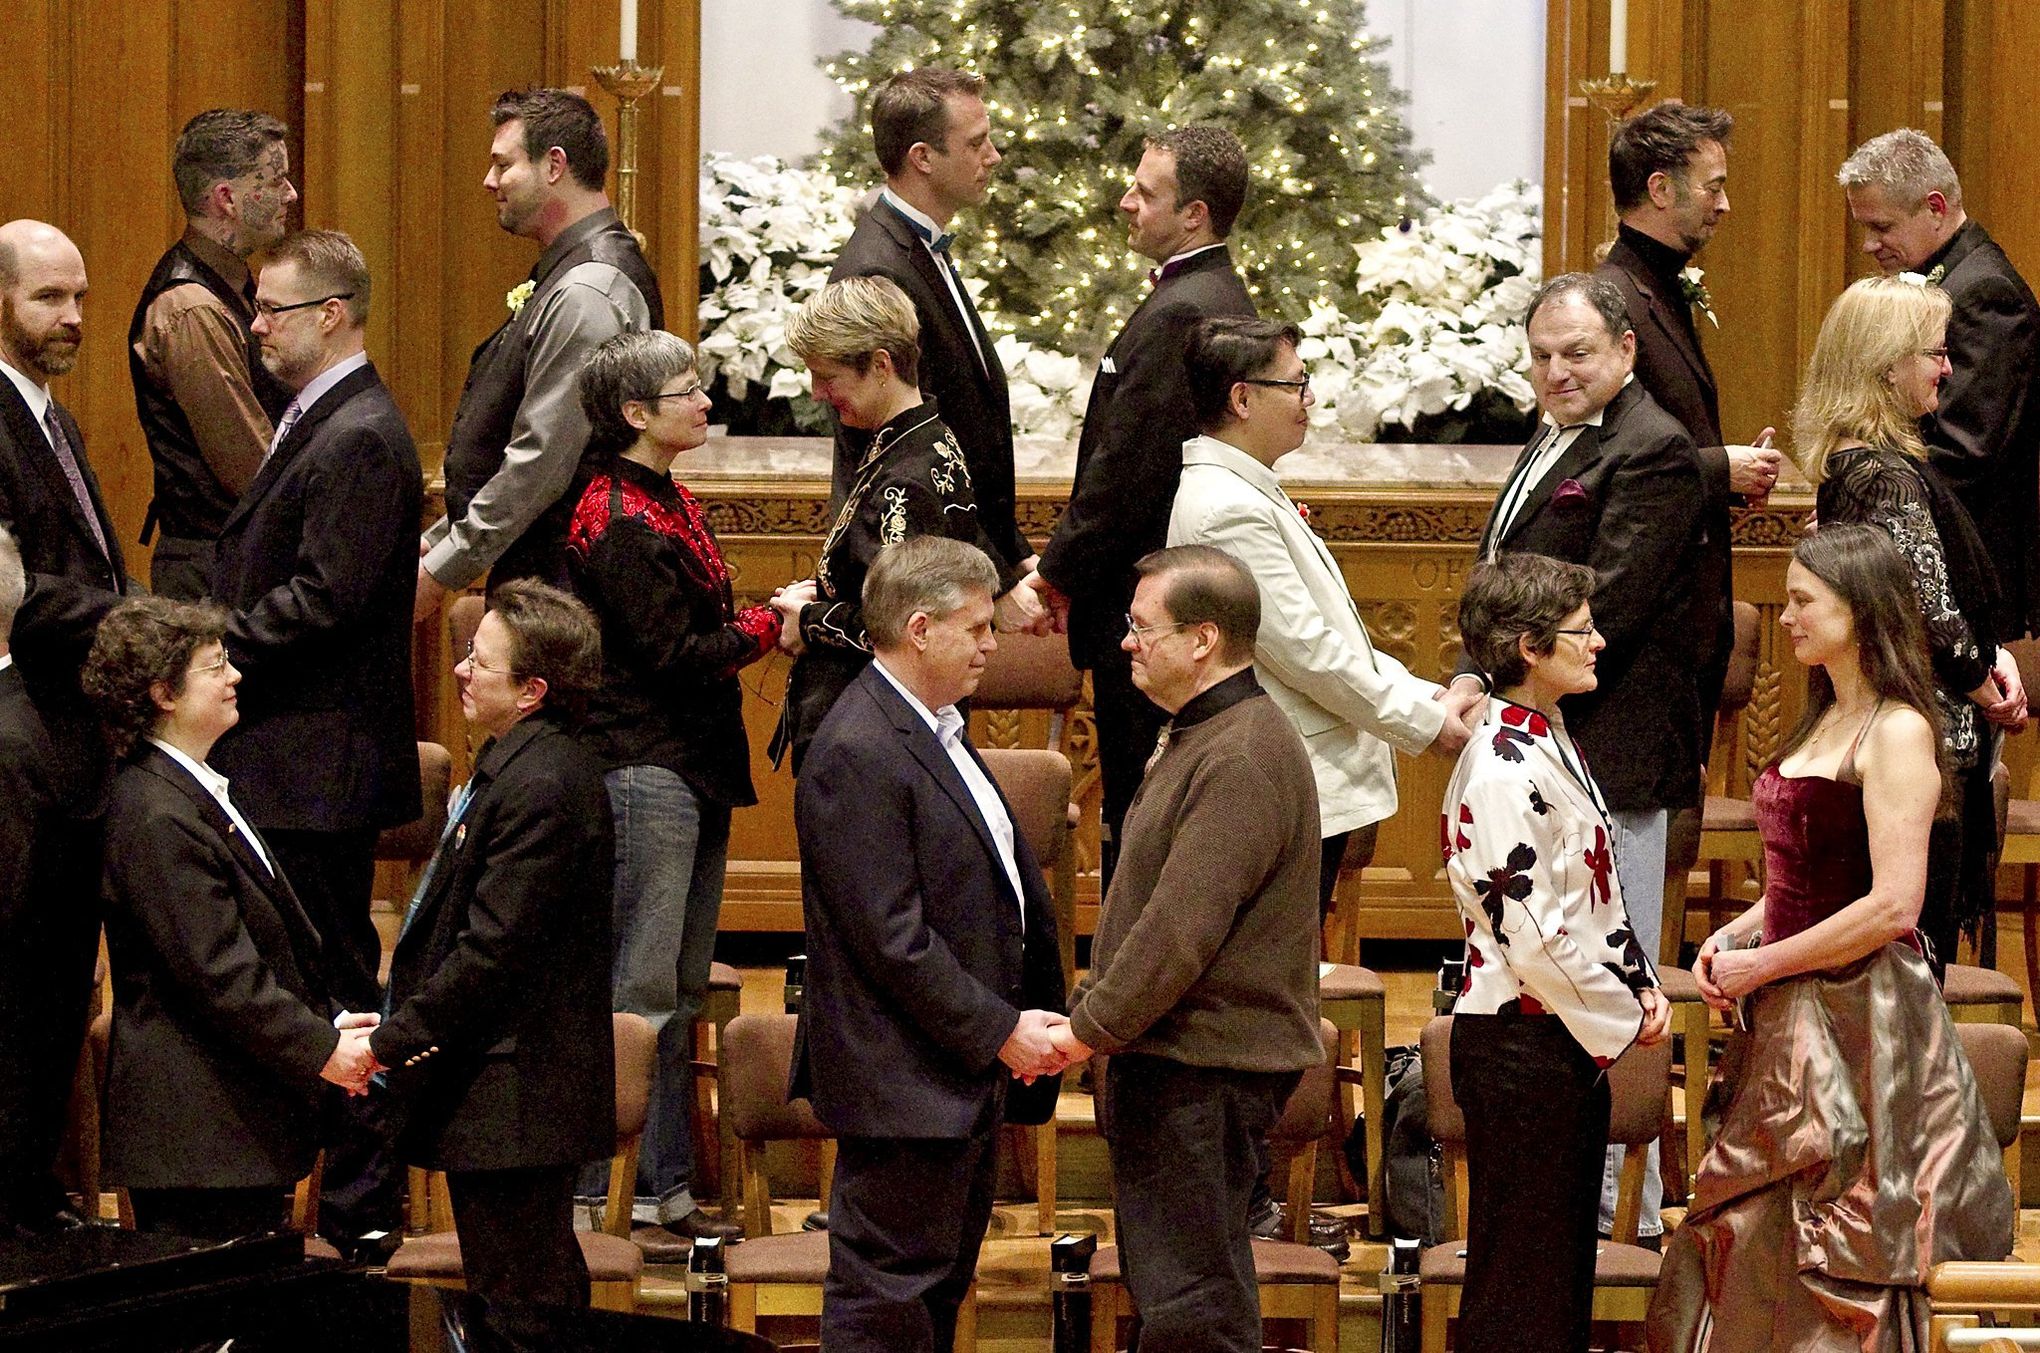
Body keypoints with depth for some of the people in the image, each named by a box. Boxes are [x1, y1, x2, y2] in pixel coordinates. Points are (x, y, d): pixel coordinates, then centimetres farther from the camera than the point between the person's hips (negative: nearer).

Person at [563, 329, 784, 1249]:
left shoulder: (665, 502, 15)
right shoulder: (617, 520, -15)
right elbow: (677, 655, -16)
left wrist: (753, 629, 2)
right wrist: (769, 625, -5)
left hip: (692, 769, 10)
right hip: (644, 767, -10)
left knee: (682, 992, 12)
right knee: (640, 991, -8)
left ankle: (666, 1189, 18)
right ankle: (607, 1197, -4)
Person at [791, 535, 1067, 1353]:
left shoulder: (937, 732, 14)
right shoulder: (857, 755, -19)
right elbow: (892, 939, -23)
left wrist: (1021, 1023, 11)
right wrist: (1000, 1031, -19)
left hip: (969, 1068, 11)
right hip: (903, 1078, -11)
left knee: (943, 1284, 16)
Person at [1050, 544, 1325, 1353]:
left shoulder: (1243, 758, -19)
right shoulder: (1197, 738, 16)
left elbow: (1184, 925, -24)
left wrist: (1091, 1029, -17)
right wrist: (1091, 1018, 16)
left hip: (1208, 1073, -11)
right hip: (1170, 1060, 11)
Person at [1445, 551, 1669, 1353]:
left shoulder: (1547, 742, 11)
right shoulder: (1504, 768, -20)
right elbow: (1532, 933, -22)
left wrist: (1642, 987, 3)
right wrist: (1623, 1017, -11)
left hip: (1570, 1044, 10)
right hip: (1522, 1040, -10)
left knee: (1566, 1269, 15)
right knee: (1520, 1285, -1)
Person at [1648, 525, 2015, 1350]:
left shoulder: (1897, 734, -15)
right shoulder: (1825, 723, 13)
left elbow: (1892, 906, -22)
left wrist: (1762, 965, -15)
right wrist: (1730, 938, 4)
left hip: (1865, 1022, -9)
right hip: (1795, 1028, 9)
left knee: (1847, 1276, -1)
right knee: (1756, 1242, 11)